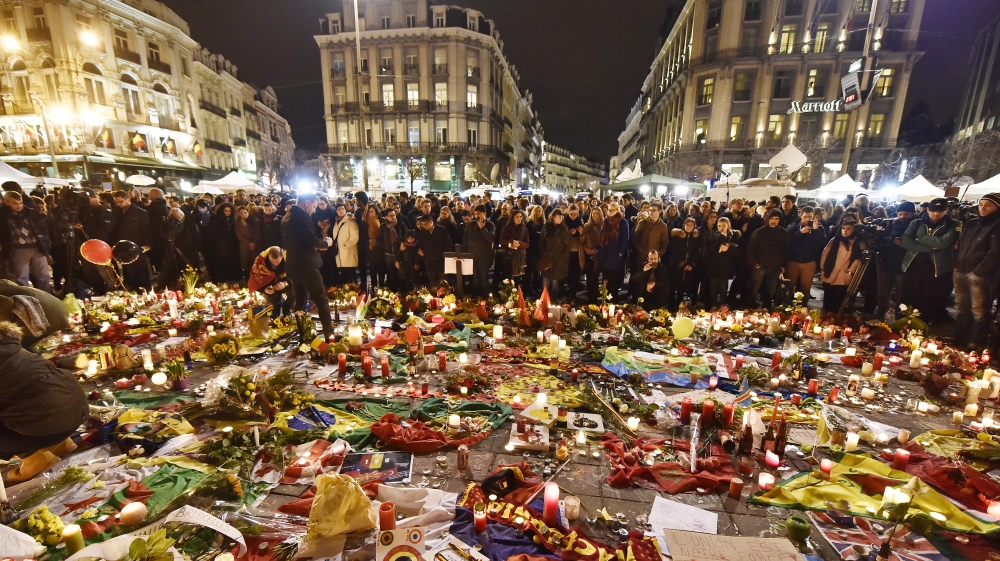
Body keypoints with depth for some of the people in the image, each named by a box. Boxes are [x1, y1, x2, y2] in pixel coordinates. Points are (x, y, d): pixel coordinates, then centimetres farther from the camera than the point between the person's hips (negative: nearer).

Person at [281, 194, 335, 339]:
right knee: (321, 300, -4)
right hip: (306, 265, -9)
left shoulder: (286, 217, 14)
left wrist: (319, 243, 16)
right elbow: (312, 241, -19)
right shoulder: (303, 215, -13)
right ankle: (329, 334, -2)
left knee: (299, 302, 15)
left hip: (292, 264, 9)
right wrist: (326, 242, 0)